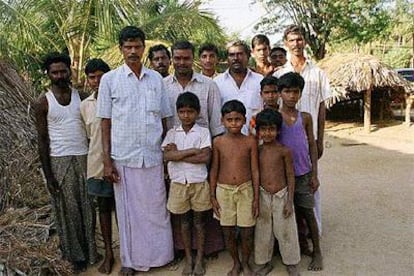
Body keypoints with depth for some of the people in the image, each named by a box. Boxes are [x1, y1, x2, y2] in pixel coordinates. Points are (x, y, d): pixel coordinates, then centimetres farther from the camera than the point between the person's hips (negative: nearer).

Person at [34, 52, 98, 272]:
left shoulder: (82, 97, 4)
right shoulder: (43, 103, -4)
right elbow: (42, 140, -3)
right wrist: (48, 175, -6)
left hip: (84, 158, 2)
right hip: (59, 161, -2)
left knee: (87, 208, 9)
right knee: (67, 210, 7)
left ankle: (91, 251, 24)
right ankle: (75, 255, 22)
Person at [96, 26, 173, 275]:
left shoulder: (156, 78, 6)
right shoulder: (110, 79, 0)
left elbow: (164, 120, 9)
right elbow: (106, 122, 0)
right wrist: (107, 160, -4)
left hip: (153, 156, 2)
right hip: (123, 157, -1)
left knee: (156, 208, 11)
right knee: (128, 210, 10)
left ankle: (159, 255, 30)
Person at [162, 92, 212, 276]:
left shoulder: (203, 132, -3)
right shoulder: (172, 133, 2)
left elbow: (205, 157, -15)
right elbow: (166, 156, -13)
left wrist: (178, 154, -13)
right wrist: (192, 151, -16)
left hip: (199, 183, -2)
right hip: (178, 183, 2)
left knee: (199, 222, 10)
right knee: (184, 223, 13)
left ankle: (199, 260, 24)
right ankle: (188, 259, 26)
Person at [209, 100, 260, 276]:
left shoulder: (250, 142, -5)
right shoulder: (218, 142, -3)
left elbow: (255, 171, -2)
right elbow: (214, 170, 2)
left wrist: (256, 198, -3)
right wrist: (213, 196, 1)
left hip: (245, 190, -1)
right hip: (224, 190, 1)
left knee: (247, 232, 7)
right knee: (228, 232, 11)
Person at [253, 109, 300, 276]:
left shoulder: (284, 151, -10)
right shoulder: (257, 151, 0)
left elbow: (291, 176, -5)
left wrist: (290, 201, -7)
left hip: (281, 196, -3)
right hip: (263, 196, 3)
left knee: (285, 231, 8)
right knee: (263, 232, 13)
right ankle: (265, 262, 31)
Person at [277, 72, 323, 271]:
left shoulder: (305, 118, -1)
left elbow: (312, 146, 3)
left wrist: (314, 174, 0)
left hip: (303, 174, 1)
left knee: (307, 213, 7)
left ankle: (317, 252, 21)